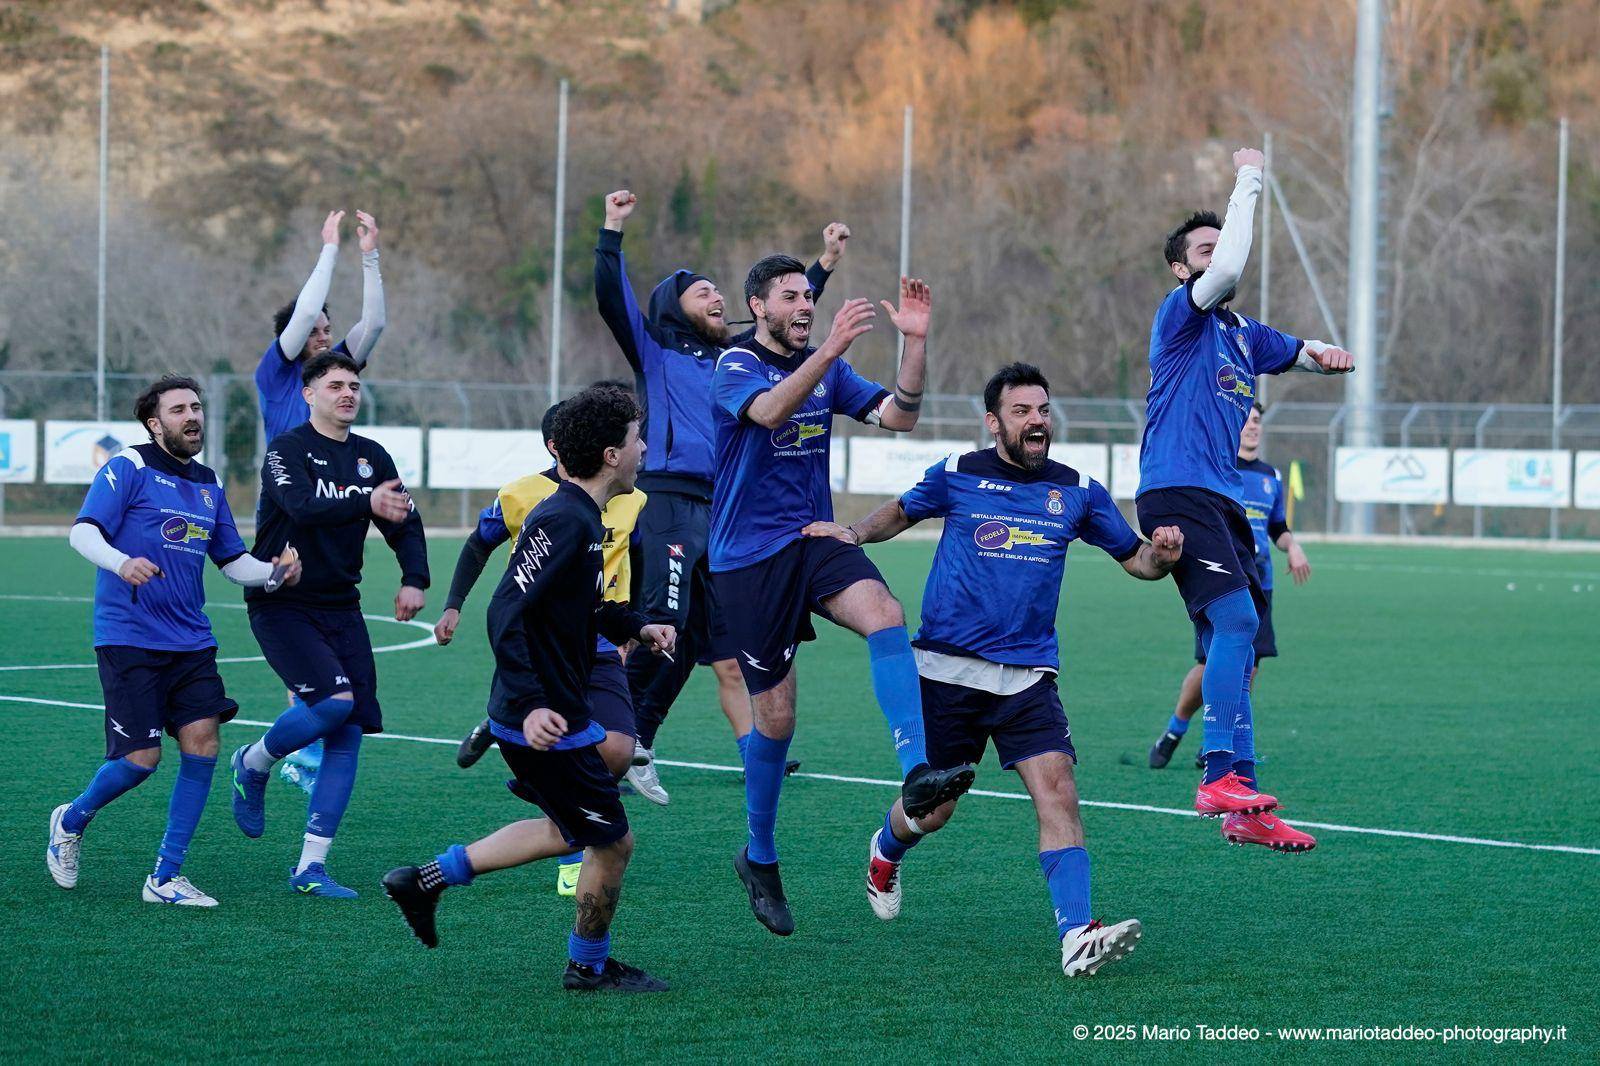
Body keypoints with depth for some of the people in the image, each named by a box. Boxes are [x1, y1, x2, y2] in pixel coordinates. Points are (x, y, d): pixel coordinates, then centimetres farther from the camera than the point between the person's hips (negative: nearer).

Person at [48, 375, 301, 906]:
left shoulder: (208, 484, 16)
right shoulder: (128, 468, -4)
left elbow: (232, 559, 23)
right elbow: (83, 531, -14)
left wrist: (273, 572, 2)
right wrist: (121, 562, -35)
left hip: (190, 642, 6)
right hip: (129, 638, -6)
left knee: (202, 742, -7)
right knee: (142, 757, -10)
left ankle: (165, 878, 2)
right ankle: (71, 821, 22)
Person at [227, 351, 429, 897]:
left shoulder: (371, 457, 11)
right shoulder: (287, 450, -8)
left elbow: (406, 520, 12)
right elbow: (303, 505, -27)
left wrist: (414, 579, -7)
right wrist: (366, 503, -43)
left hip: (340, 609, 6)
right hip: (281, 605, -6)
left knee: (348, 734, -3)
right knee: (333, 698, -25)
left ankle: (310, 866, 2)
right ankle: (252, 764, 6)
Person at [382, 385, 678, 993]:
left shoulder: (582, 517, 10)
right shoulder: (564, 522, -22)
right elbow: (506, 614, -28)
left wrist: (635, 627, 13)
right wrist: (531, 706, -34)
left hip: (547, 714, 10)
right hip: (548, 724, -10)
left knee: (571, 831, 24)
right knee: (612, 842, 4)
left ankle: (428, 879, 25)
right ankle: (590, 967, 24)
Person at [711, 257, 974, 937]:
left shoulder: (827, 369, 10)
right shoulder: (735, 368, -8)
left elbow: (897, 416, 0)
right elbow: (769, 410, -31)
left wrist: (915, 342, -14)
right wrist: (829, 349, -43)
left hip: (817, 540, 4)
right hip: (749, 556, -4)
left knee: (886, 615, -28)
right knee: (775, 715, -1)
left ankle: (916, 772, -38)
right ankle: (759, 857, 20)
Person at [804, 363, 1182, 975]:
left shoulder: (1077, 491, 5)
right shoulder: (956, 477, 1)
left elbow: (1134, 558, 12)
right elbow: (901, 513, 19)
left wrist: (1163, 554, -11)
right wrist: (854, 533, 0)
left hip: (1028, 675, 1)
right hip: (948, 668, -1)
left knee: (1057, 790, -18)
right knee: (932, 809, 8)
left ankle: (1077, 935, -25)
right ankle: (885, 853, 44)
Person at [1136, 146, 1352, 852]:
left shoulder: (1245, 335, 22)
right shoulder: (1182, 316, -1)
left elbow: (1305, 355, 24)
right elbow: (1227, 269, -19)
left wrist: (1324, 355, -2)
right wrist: (1249, 182, -10)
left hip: (1223, 502, 9)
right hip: (1176, 494, -9)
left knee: (1236, 648, 7)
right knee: (1235, 619, -24)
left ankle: (1240, 806, 8)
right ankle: (1219, 777, -28)